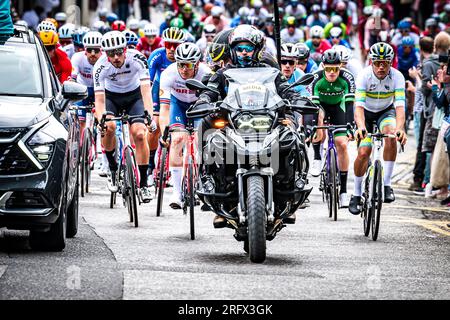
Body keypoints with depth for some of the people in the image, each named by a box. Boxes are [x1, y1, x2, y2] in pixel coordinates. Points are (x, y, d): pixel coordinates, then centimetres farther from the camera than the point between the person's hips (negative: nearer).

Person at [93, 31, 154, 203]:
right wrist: (101, 120, -47)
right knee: (109, 127, -29)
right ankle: (112, 167, -5)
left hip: (134, 95, 0)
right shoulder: (101, 66, -27)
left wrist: (149, 115, -50)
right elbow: (99, 98, -29)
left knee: (140, 134, -19)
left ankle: (143, 184, -10)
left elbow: (146, 89, -35)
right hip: (111, 96, 0)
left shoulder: (137, 58, -30)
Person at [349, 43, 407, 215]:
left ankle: (386, 184, -21)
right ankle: (356, 194, 7)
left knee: (390, 135, -31)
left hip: (386, 111, 0)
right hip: (366, 112, 0)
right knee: (363, 152, -14)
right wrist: (361, 127, -55)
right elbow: (359, 105, -37)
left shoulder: (397, 77, -26)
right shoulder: (364, 76, -28)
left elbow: (400, 106, -34)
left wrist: (399, 128, -52)